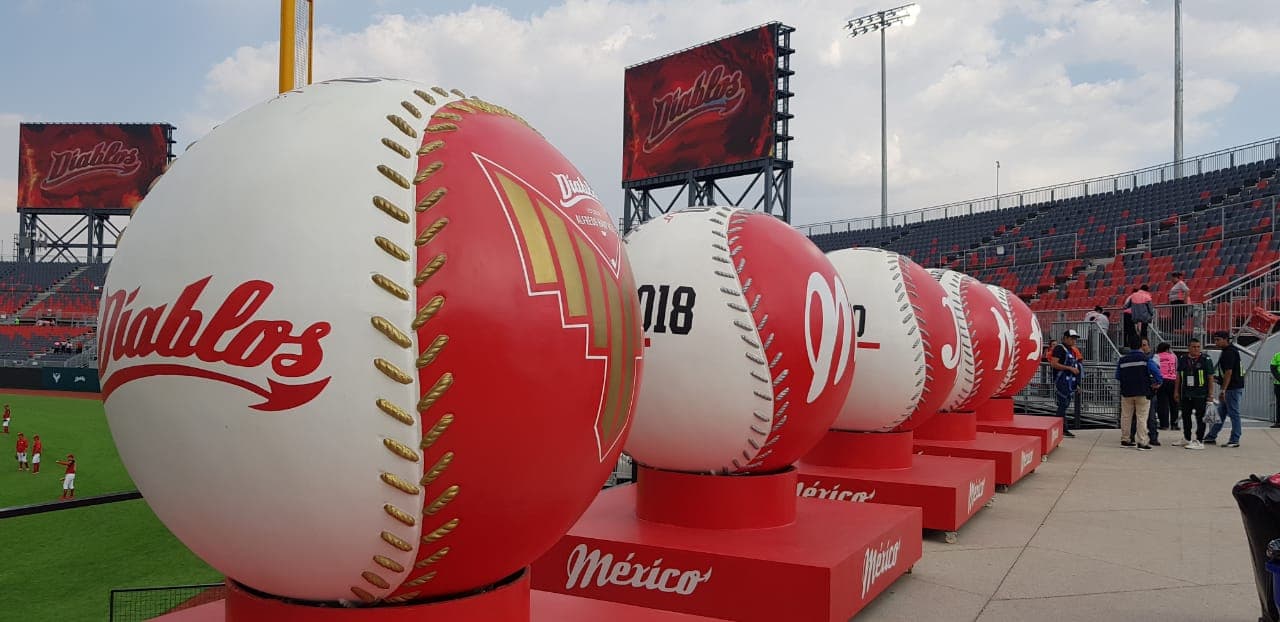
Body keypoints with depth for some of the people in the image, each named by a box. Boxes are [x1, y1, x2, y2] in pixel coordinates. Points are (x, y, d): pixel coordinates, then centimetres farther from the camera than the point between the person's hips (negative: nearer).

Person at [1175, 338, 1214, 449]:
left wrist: (1210, 393, -8)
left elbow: (1210, 378, -4)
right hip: (1185, 394, 5)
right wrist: (1176, 391, 10)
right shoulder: (1182, 359, 8)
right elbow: (1178, 376, 13)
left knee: (1200, 418, -2)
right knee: (1185, 417, 13)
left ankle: (1199, 441, 2)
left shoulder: (1206, 359, -4)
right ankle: (1186, 439, 26)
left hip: (1200, 394, -5)